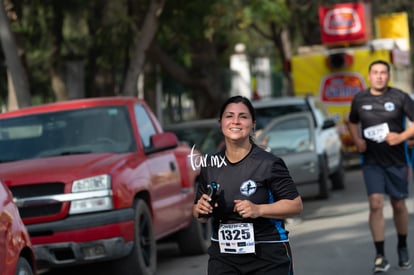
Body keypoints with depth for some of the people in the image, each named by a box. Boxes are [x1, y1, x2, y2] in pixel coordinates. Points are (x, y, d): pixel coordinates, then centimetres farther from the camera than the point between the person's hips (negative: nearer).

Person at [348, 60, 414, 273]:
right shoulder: (359, 99, 2)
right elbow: (353, 122, 19)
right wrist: (357, 141, 2)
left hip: (396, 161, -1)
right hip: (371, 161, 1)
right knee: (376, 204, -11)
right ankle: (380, 256, -8)